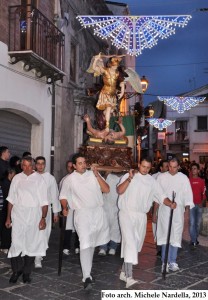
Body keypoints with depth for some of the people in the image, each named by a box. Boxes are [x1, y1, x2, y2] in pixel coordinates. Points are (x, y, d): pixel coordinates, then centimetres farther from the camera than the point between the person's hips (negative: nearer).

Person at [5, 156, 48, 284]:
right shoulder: (17, 178, 6)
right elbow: (11, 199, 11)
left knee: (31, 244, 4)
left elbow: (44, 201, -3)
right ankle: (16, 271, 14)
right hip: (18, 215, 2)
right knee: (16, 243, -4)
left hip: (34, 215, -1)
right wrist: (8, 218, 10)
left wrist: (43, 218, -10)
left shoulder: (39, 179, -1)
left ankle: (26, 272, 19)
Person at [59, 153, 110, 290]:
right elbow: (63, 196, 12)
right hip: (82, 213, -3)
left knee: (92, 242, 17)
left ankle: (87, 267, 40)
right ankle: (87, 276, -15)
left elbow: (107, 190, -4)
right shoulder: (70, 179, 2)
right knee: (85, 244, -15)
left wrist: (97, 175, -12)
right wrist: (65, 208, -6)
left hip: (98, 212, 3)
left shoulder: (93, 174, 4)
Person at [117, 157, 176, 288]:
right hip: (127, 213, -4)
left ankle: (124, 271, 27)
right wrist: (130, 178, -22)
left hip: (141, 216, 5)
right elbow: (119, 191, -13)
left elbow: (161, 196, 2)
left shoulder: (152, 181, 8)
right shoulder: (128, 176, 0)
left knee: (136, 244, 11)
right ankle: (129, 277, -23)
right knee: (130, 243, -18)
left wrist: (170, 203, -17)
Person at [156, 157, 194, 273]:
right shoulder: (161, 177, 2)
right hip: (164, 211, 0)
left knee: (176, 237, 5)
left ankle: (172, 262, 15)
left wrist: (187, 211, -7)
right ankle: (165, 262, 3)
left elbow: (188, 196, 1)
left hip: (178, 211, 1)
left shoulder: (183, 178, 2)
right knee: (165, 236, -3)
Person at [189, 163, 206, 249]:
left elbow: (203, 193, 8)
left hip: (199, 205, 3)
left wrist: (202, 202, -5)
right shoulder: (188, 180, 0)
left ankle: (195, 238, 26)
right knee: (192, 223, -7)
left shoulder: (202, 181, 6)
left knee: (198, 223, 10)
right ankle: (193, 241, -5)